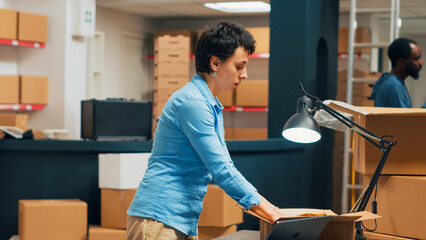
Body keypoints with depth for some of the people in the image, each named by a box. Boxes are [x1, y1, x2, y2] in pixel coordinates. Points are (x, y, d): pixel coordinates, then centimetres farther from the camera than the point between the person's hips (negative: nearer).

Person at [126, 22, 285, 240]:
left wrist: (271, 210, 11)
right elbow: (221, 170, -18)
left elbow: (224, 165, 21)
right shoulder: (192, 103, -15)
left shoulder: (212, 107, 18)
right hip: (159, 221, -10)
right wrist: (269, 213, -12)